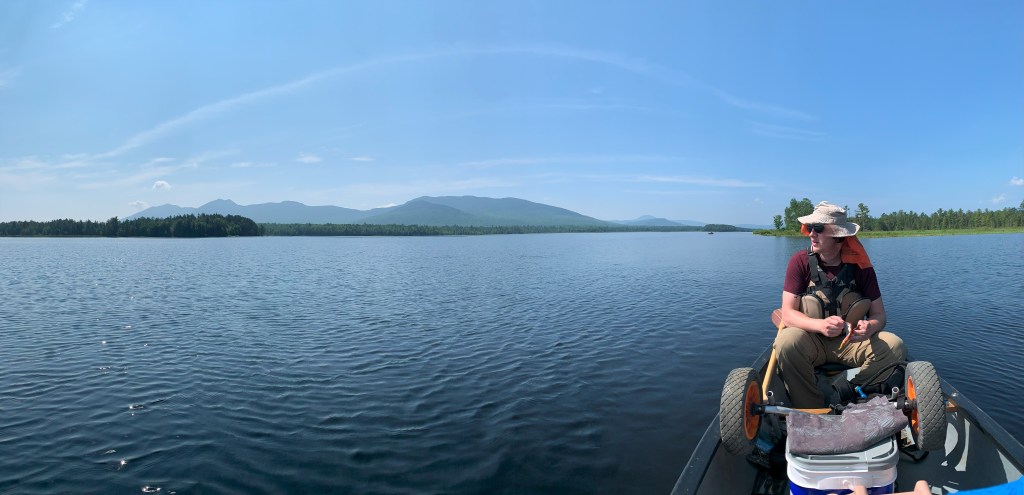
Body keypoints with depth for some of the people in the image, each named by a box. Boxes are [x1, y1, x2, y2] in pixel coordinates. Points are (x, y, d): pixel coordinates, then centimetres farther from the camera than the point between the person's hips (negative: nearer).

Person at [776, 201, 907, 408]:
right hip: (811, 342, -2)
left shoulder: (860, 266, -3)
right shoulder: (800, 261, -9)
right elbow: (788, 314, -14)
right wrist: (821, 325, -34)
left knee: (894, 346, -22)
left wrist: (869, 327, -26)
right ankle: (811, 412, -19)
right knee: (787, 341, -35)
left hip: (850, 342, 3)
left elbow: (879, 314, -1)